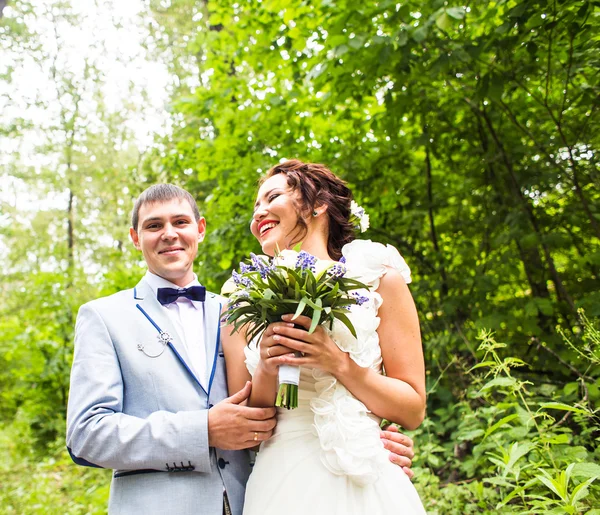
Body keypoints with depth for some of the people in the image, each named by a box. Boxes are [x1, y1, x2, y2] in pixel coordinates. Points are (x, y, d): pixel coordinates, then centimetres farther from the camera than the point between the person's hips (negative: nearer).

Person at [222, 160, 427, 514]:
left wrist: (339, 364, -16)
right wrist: (267, 372, -13)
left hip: (364, 483, -1)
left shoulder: (378, 278, -2)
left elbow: (413, 410, -3)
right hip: (281, 484, 2)